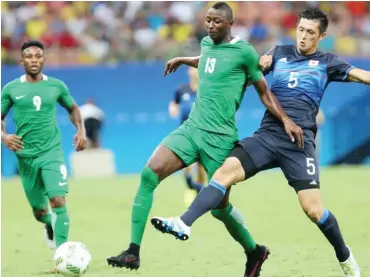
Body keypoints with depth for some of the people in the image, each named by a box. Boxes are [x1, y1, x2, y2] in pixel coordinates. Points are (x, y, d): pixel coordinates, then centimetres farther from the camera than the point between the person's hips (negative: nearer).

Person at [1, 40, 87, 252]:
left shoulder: (56, 86, 3)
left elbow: (73, 109, 19)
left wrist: (81, 131, 3)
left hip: (52, 152, -1)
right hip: (26, 156, 1)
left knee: (58, 200, -21)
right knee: (39, 211, 10)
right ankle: (50, 224, 47)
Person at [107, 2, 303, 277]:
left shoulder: (244, 51, -6)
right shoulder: (207, 44, 12)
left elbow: (264, 92, 0)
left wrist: (286, 119, -10)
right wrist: (182, 60, 46)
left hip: (219, 138, -6)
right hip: (191, 128, 6)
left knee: (219, 207, 0)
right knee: (149, 174, -16)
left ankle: (254, 252, 29)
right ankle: (133, 252, -15)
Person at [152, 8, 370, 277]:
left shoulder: (327, 62, 7)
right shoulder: (280, 53, 15)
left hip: (300, 142, -3)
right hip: (267, 135, 3)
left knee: (313, 209, -10)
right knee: (226, 170, -21)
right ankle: (184, 224, -32)